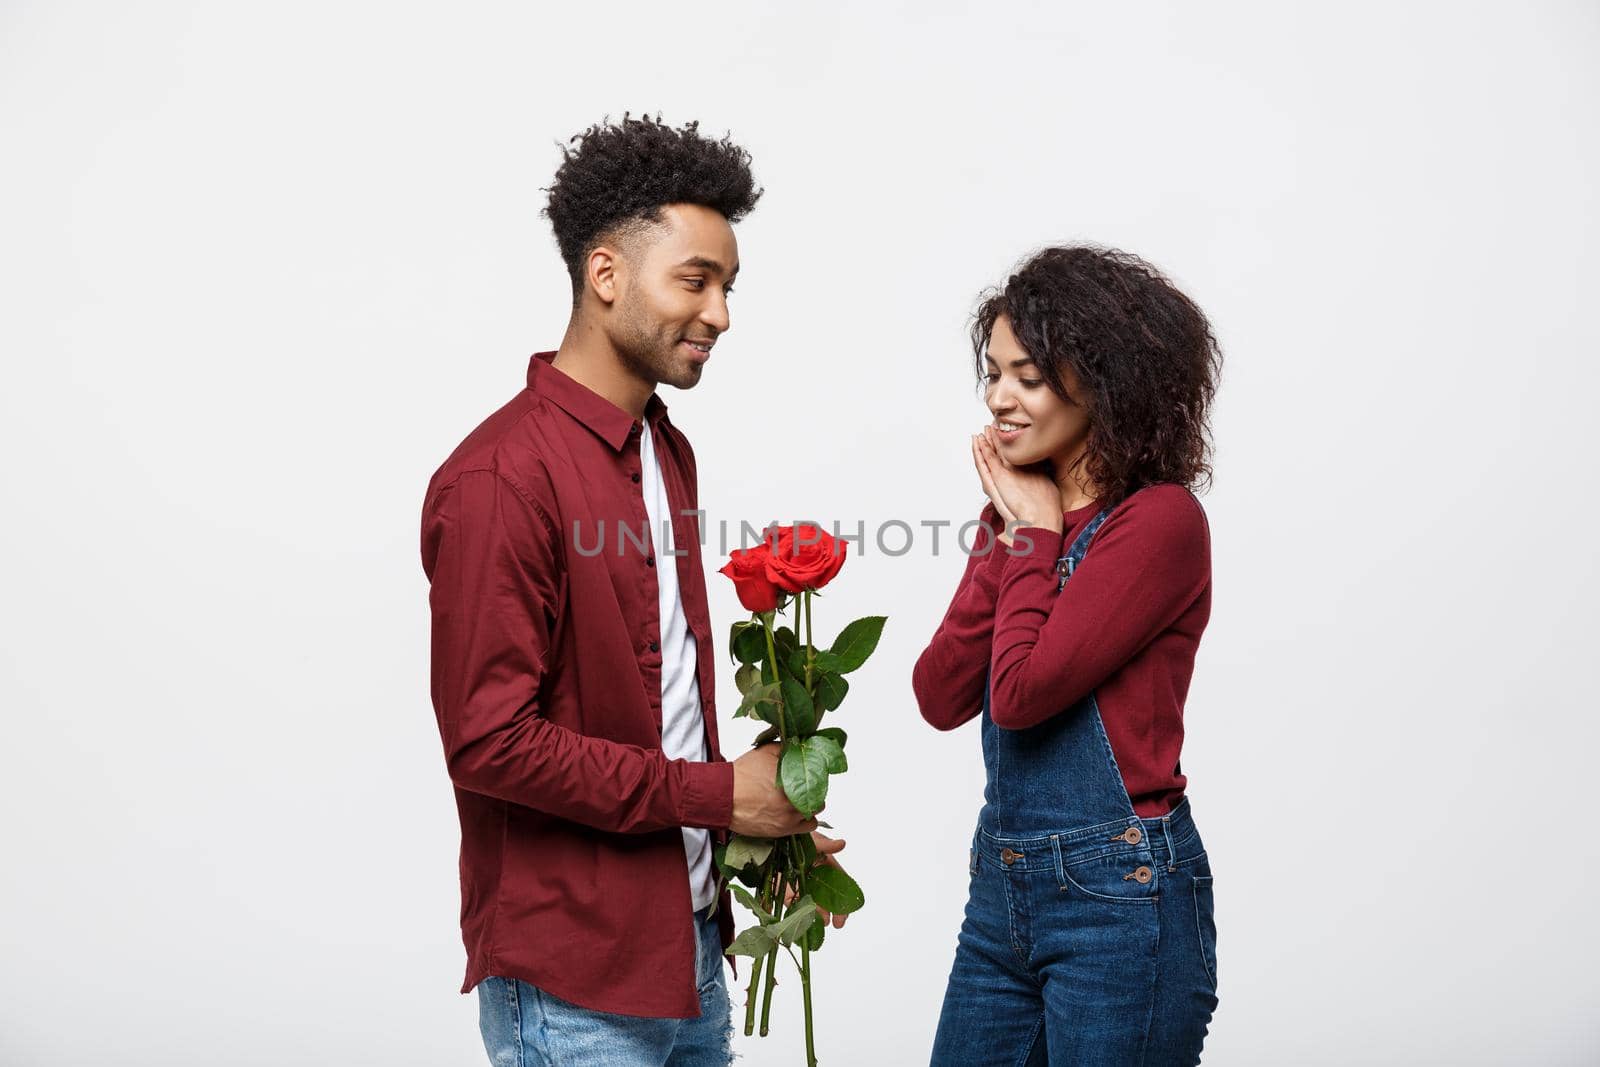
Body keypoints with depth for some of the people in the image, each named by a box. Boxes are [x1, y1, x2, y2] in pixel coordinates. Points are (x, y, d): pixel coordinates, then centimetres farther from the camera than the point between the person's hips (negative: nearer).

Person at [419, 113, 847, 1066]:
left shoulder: (669, 453, 11)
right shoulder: (502, 478, -18)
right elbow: (489, 741, -21)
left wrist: (752, 827, 4)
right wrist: (714, 792, -15)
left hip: (690, 944, 8)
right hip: (572, 981, -8)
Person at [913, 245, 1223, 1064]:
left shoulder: (1160, 521, -14)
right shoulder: (1021, 513, 9)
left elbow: (1021, 692, -20)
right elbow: (940, 697, 1)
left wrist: (1035, 536, -8)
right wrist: (1011, 539, -4)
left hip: (1119, 901, -7)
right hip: (1002, 890, 7)